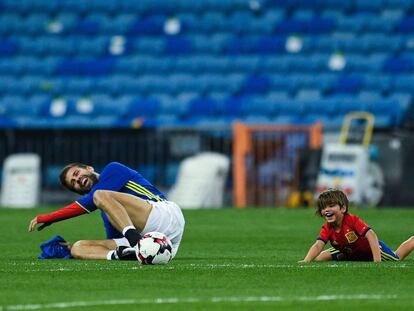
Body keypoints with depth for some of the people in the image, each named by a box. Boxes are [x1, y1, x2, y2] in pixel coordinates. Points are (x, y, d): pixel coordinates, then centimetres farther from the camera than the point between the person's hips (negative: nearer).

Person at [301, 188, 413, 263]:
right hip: (349, 253, 4)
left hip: (371, 249, -4)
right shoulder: (327, 229, -25)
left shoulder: (352, 220, -38)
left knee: (397, 258, 9)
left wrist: (377, 260, -56)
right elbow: (318, 246, -37)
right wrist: (306, 261, -58)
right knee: (319, 258, -6)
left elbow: (371, 236, -46)